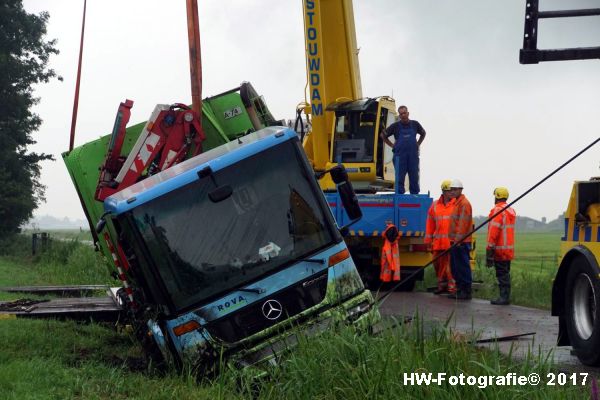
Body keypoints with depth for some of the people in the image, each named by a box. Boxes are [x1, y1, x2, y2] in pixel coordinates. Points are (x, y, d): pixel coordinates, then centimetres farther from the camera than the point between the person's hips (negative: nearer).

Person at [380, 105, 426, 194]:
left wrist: (418, 144, 13)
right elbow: (383, 135, 9)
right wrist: (392, 145, 4)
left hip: (413, 156, 2)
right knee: (400, 179, -2)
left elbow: (423, 134, 25)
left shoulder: (415, 124, 6)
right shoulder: (395, 126, 0)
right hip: (400, 156, -2)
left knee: (414, 178, 5)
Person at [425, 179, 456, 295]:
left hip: (452, 242, -5)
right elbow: (430, 224, 14)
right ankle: (442, 285, 25)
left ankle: (452, 287, -2)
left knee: (451, 265, -7)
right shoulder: (435, 205, 13)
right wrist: (428, 240, 11)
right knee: (438, 264, 11)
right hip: (438, 242, 5)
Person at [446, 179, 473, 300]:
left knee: (463, 267, -8)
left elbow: (463, 223, -18)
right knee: (455, 267, 13)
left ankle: (466, 291, -5)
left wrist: (458, 239, -22)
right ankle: (459, 290, 19)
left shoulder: (464, 203, -11)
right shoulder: (456, 203, 20)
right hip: (455, 241, 10)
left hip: (461, 241, -10)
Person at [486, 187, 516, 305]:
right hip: (509, 249, 9)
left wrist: (490, 249, -16)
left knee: (502, 273, -7)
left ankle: (504, 297, -8)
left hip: (500, 249, -9)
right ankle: (505, 296, 17)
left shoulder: (497, 210, -14)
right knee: (505, 273, 13)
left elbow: (493, 231, -17)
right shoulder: (511, 211, 15)